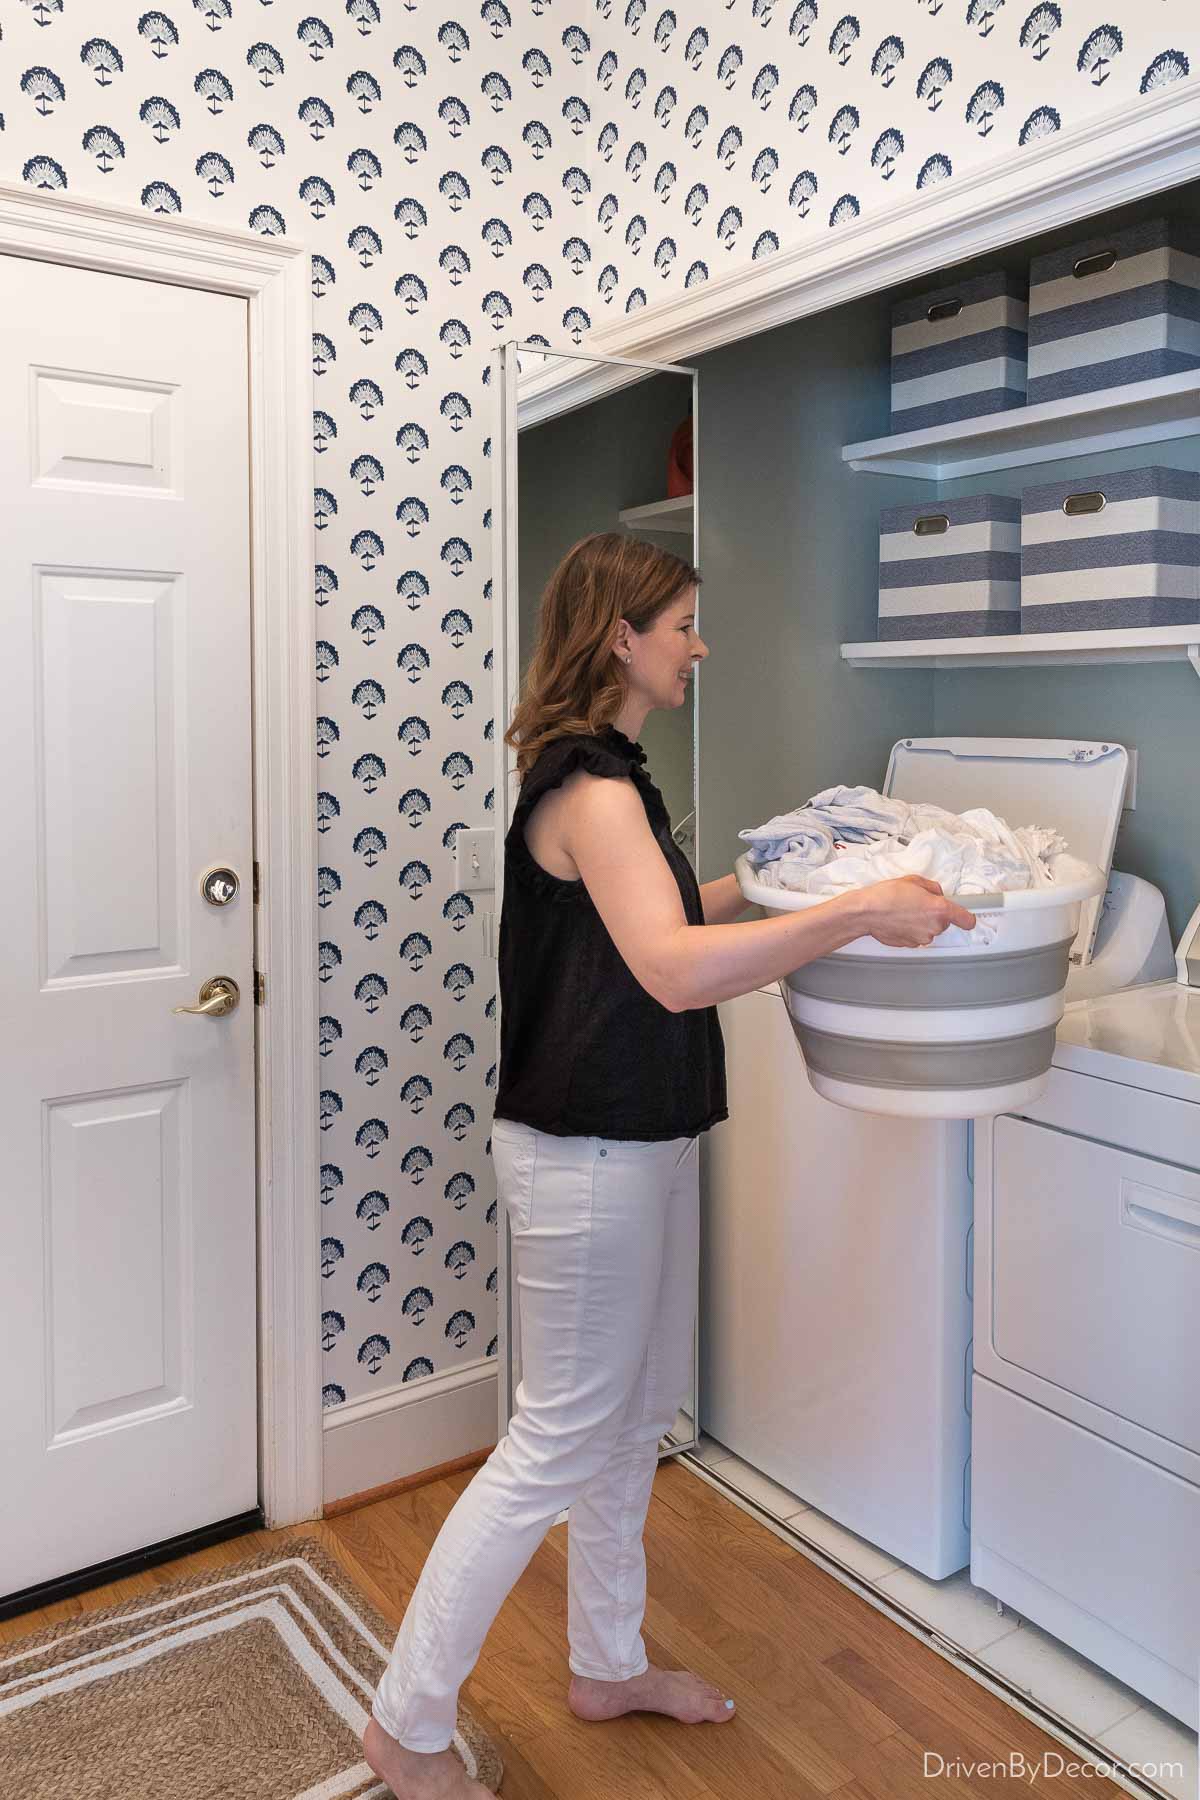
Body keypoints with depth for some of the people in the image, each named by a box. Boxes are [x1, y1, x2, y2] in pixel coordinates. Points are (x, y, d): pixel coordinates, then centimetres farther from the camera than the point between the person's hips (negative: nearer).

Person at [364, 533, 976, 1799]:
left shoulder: (607, 777, 11)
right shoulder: (589, 789, -20)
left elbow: (667, 917, 20)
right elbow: (675, 969, -35)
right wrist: (861, 912, -31)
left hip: (639, 1140, 10)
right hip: (585, 1156, -10)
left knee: (635, 1417, 20)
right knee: (556, 1442, 2)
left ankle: (607, 1665, 40)